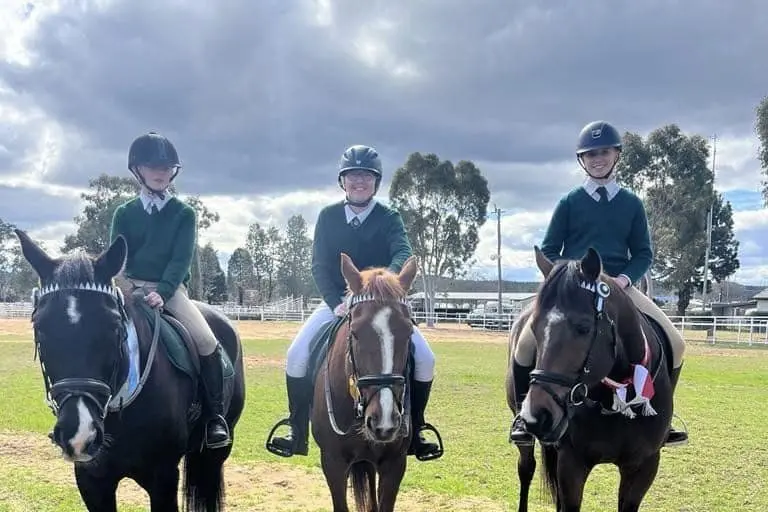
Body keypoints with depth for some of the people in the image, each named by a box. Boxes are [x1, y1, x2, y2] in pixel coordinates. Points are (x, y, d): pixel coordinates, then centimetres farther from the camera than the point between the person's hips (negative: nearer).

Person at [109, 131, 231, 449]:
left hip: (170, 289, -2)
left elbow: (181, 259, -7)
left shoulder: (184, 214, 4)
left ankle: (216, 417, -14)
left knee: (207, 342, -23)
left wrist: (161, 292, -22)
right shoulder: (124, 213, 10)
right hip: (132, 288, 2)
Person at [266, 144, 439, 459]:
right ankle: (298, 433, 0)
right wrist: (336, 303, -22)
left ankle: (413, 431, 4)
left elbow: (403, 253, -24)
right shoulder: (328, 217, -1)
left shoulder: (389, 219, -5)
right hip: (337, 302, 1)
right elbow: (319, 266, -6)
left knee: (425, 359, -16)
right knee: (297, 356, -17)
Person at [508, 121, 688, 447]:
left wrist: (626, 278, -10)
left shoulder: (631, 204, 10)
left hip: (619, 286, 2)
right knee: (528, 340, -27)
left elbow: (643, 253, 10)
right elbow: (549, 251, 6)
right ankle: (524, 411, -6)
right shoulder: (570, 202, 5)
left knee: (674, 343, -11)